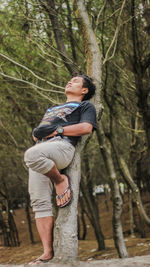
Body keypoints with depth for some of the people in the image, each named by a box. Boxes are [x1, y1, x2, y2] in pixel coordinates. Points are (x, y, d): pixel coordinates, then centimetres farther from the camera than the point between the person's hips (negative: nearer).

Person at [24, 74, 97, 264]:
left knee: (32, 155, -41)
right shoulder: (52, 109, 42)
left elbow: (86, 127, 2)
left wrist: (58, 130, -3)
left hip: (62, 145, -6)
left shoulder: (85, 106, 21)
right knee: (39, 202, -10)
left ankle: (61, 181, -14)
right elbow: (38, 131, 35)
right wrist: (36, 134, 11)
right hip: (40, 150, 7)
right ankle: (47, 253, -11)